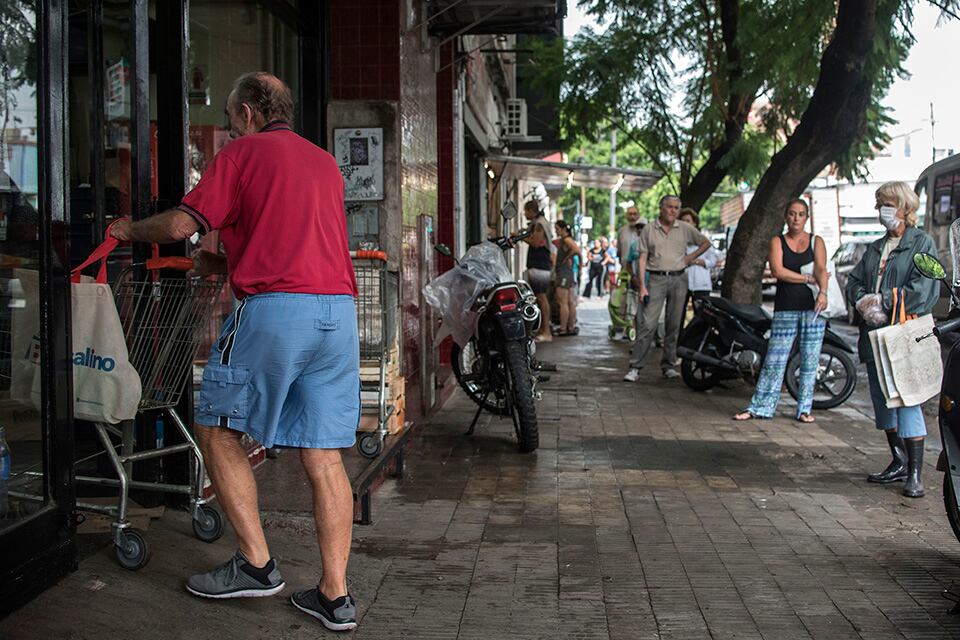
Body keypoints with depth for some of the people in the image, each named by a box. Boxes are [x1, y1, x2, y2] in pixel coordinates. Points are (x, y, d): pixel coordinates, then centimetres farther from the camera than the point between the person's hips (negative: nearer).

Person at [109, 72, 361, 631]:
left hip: (274, 309, -6)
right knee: (325, 455, 7)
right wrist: (226, 264, 38)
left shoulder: (242, 154, 4)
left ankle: (257, 564, 9)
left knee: (219, 430, 10)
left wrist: (129, 229, 17)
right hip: (339, 308, 6)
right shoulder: (326, 162, 23)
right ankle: (335, 596, 8)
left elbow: (181, 225, -2)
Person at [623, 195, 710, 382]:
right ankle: (634, 367, -10)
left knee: (673, 325, 6)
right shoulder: (649, 229, 4)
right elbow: (642, 258, 1)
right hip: (656, 279, -2)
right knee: (648, 323, -10)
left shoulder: (685, 229, 9)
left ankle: (669, 365, 14)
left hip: (679, 279, 3)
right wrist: (642, 286, -7)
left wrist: (691, 257, 7)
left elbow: (706, 242, 22)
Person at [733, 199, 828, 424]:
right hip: (786, 308, 0)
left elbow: (821, 269, -6)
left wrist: (823, 292, -24)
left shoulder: (816, 242, 10)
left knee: (809, 361, 3)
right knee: (774, 360, -1)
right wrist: (808, 279, -11)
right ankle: (759, 407, 5)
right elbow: (777, 271, -7)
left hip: (813, 307, 1)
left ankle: (804, 409, 13)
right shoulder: (777, 242, 8)